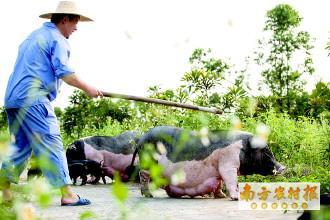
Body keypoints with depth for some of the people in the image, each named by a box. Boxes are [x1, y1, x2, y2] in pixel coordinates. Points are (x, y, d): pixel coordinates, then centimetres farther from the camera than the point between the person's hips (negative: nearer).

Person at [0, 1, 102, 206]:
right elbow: (64, 72, -14)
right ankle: (67, 194, -10)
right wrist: (87, 88, -5)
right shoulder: (58, 40, -4)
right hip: (33, 99, -9)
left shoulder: (34, 36, 25)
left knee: (22, 145, 15)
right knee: (51, 144, -9)